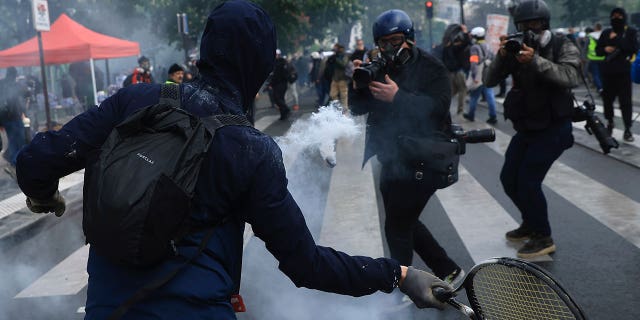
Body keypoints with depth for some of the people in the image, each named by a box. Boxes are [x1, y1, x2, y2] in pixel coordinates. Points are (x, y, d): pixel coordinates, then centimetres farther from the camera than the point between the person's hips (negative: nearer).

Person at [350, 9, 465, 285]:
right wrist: (359, 83, -16)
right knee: (405, 222, 17)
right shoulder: (380, 69, 8)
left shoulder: (430, 68, -10)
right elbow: (358, 109, 4)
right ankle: (448, 270, 32)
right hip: (392, 159, 8)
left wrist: (397, 96, -34)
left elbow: (438, 107, -25)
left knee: (397, 226, -3)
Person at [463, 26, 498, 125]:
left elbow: (474, 63, -22)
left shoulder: (475, 48, -11)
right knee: (490, 96, 3)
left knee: (474, 96, 9)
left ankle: (471, 115, 21)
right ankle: (493, 117, 0)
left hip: (479, 77, -6)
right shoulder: (488, 47, 13)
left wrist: (475, 76, -28)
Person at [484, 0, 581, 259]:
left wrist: (536, 60, -38)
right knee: (509, 179, 8)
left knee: (528, 180, -13)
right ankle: (531, 223, 31)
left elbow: (572, 77, -30)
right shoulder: (517, 48, 1)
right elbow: (489, 81, -7)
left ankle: (543, 238, 4)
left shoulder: (563, 47, -10)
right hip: (526, 128, 6)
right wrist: (501, 57, -25)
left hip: (553, 128, -6)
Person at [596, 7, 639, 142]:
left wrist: (617, 39, -18)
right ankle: (610, 123, 32)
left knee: (625, 101, -6)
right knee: (607, 99, 10)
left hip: (623, 72, -3)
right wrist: (605, 49, -9)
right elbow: (597, 49, 13)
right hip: (607, 71, 3)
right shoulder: (606, 32, 9)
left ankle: (627, 129, -1)